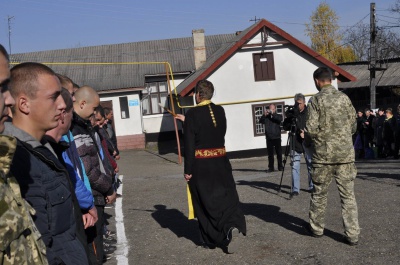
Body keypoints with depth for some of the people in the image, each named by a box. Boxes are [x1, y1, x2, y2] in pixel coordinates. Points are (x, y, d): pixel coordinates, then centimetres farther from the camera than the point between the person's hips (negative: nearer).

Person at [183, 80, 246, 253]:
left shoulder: (192, 114, -12)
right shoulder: (220, 111, 4)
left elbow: (189, 145, -14)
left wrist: (188, 170, -7)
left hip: (200, 165, -4)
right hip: (220, 162, 4)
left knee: (205, 203, 7)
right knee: (227, 197, 9)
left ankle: (210, 240, 17)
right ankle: (233, 226, -16)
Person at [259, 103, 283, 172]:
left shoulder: (278, 116, 9)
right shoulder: (266, 117, 11)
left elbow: (280, 119, -13)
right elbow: (260, 121, -5)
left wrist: (273, 114, -18)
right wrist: (264, 115, -19)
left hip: (277, 137, -1)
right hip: (269, 138, 1)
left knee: (279, 153, 2)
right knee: (270, 154, 2)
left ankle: (280, 167, 10)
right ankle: (271, 168, 6)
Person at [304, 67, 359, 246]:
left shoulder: (316, 100, -7)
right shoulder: (344, 98, 3)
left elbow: (311, 129, -12)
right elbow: (353, 126, 8)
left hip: (323, 154, -2)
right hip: (345, 153, 2)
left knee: (319, 194, 12)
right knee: (348, 195, 6)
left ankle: (316, 228, 27)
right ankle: (352, 234, 6)